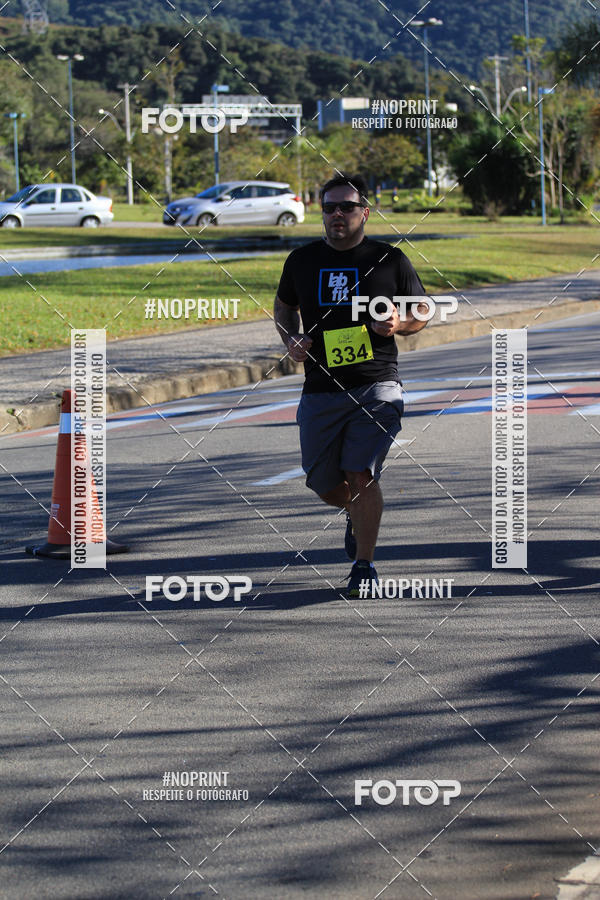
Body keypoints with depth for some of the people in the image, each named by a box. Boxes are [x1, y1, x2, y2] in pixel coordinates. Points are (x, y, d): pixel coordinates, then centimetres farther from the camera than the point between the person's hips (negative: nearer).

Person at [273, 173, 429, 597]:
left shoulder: (389, 259, 1)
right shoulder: (302, 260, 7)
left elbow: (422, 312, 11)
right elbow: (284, 306, 24)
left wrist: (399, 324, -12)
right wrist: (291, 340, 4)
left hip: (376, 387, -3)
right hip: (321, 391, 3)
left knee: (361, 475, -15)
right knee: (325, 484, 7)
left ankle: (364, 564, -2)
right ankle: (357, 513, 43)